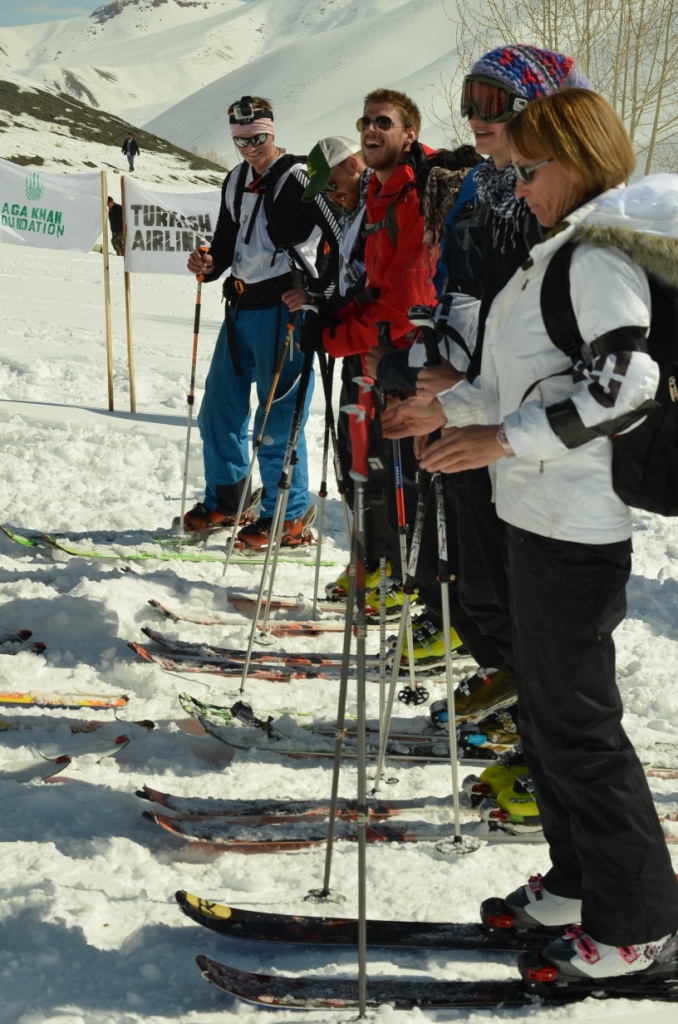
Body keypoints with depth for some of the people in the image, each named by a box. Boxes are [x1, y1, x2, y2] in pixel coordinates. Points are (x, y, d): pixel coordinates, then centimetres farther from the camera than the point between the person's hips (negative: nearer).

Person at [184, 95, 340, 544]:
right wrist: (209, 264, 3)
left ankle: (289, 518, 6)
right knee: (219, 409, 13)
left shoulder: (298, 178, -10)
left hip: (282, 308, -8)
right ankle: (223, 502, 29)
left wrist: (315, 289, -19)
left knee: (277, 419, -5)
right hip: (242, 306, 8)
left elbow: (337, 236, -16)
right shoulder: (237, 181, 15)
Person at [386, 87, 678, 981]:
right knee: (545, 708, 18)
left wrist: (505, 438, -26)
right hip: (542, 515, 10)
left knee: (577, 721, -3)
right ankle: (580, 882, 32)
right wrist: (453, 408, 21)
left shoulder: (602, 253, -15)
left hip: (579, 527, -10)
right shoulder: (563, 251, 16)